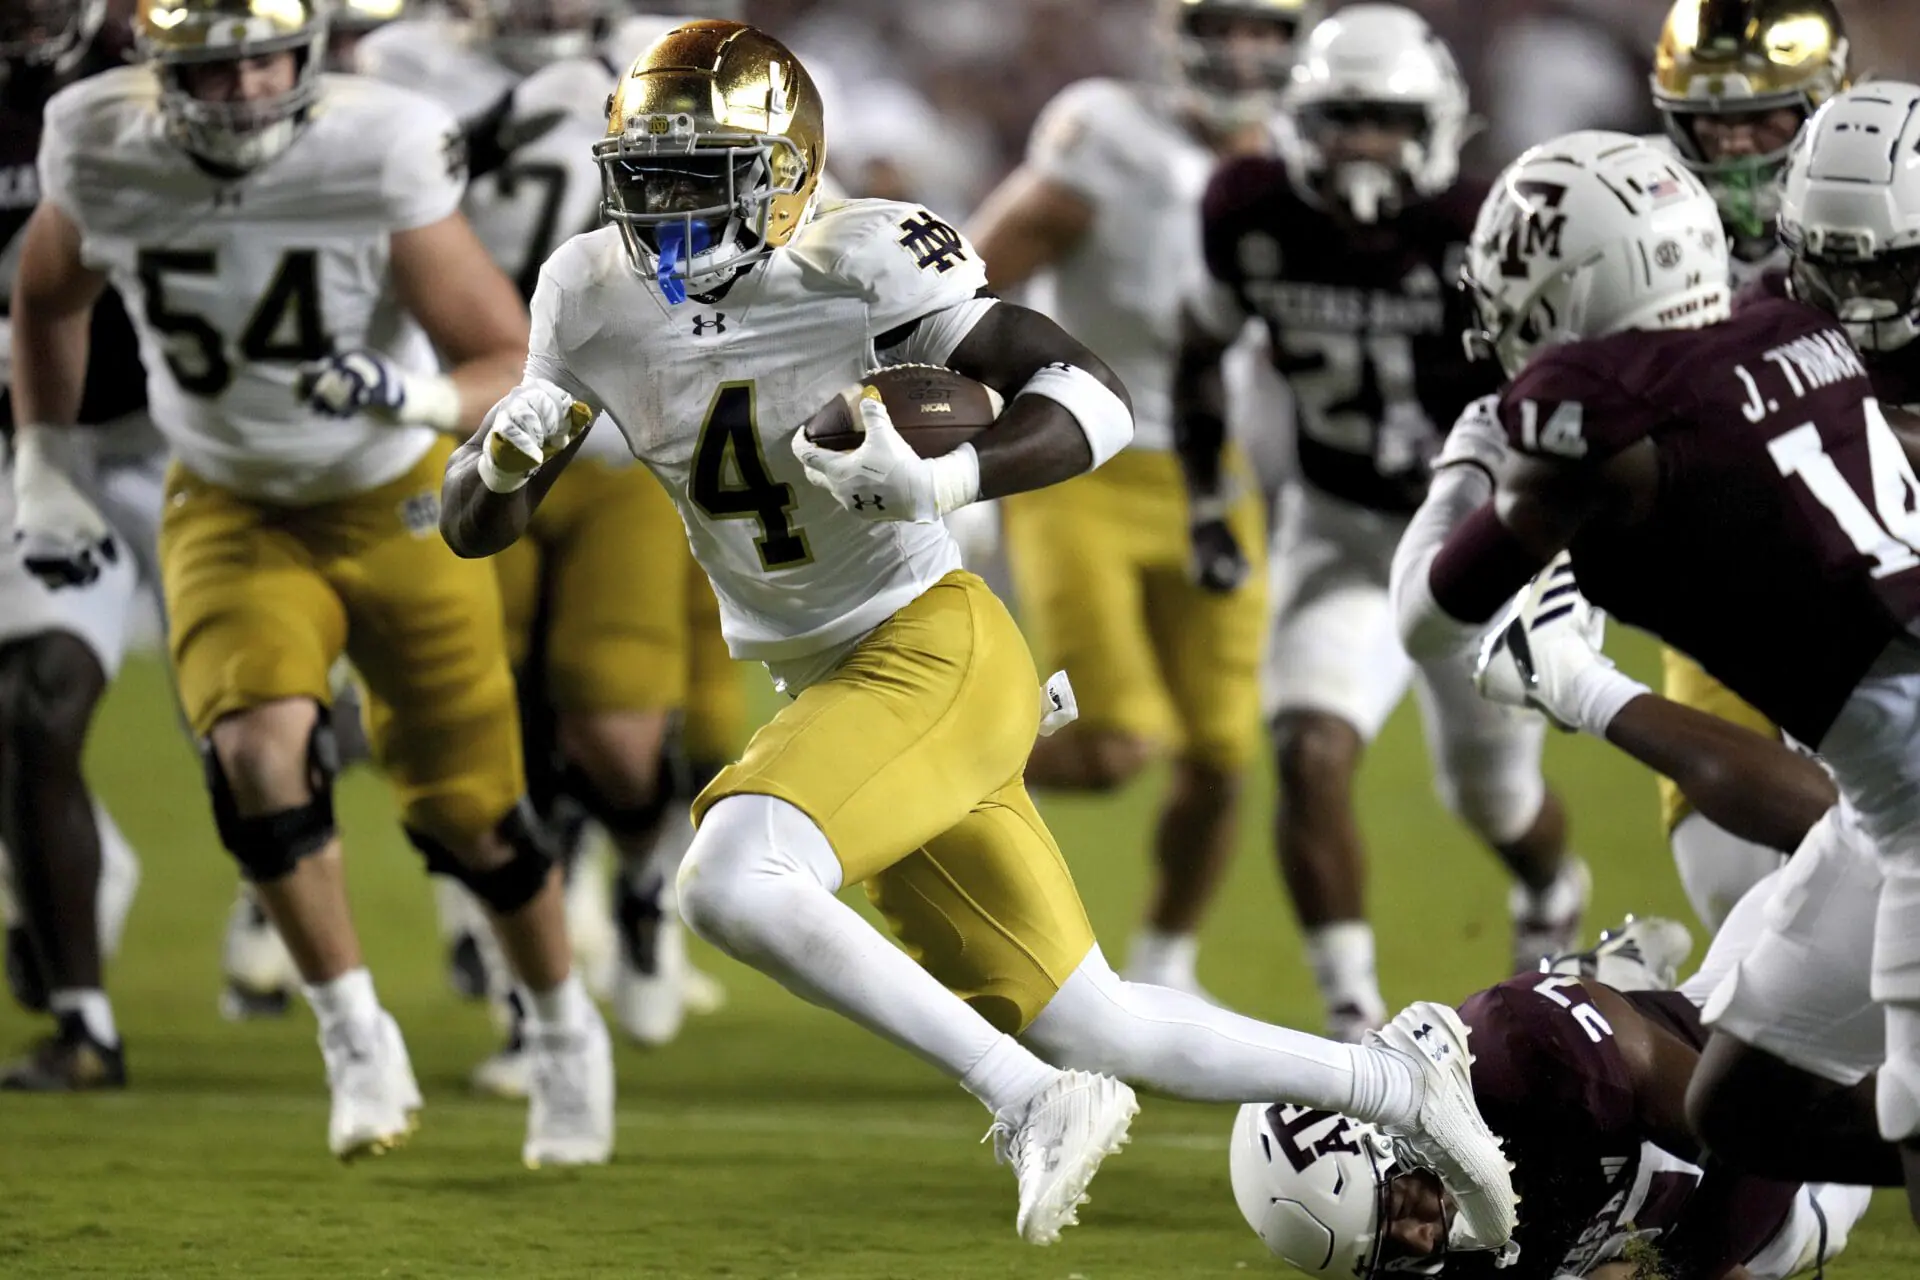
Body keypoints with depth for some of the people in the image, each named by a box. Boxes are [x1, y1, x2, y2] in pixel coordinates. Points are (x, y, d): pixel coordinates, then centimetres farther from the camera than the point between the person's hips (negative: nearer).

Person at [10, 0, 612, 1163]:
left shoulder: (380, 155, -27)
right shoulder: (104, 151, -18)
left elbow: (514, 366, -24)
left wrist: (414, 397, -43)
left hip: (396, 503, -2)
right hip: (231, 510, 2)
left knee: (464, 809, 5)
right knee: (258, 747, -24)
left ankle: (566, 1030, 33)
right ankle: (360, 1045, -7)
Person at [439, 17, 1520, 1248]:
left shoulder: (861, 261, -18)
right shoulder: (595, 295, 0)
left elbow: (1096, 400, -20)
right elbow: (474, 526, 6)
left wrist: (939, 481, -36)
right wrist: (504, 457, -18)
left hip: (933, 648, -7)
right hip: (825, 683, 7)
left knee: (734, 880, -31)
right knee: (1081, 1026, 11)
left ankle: (1033, 1101, -19)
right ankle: (1396, 1079, 28)